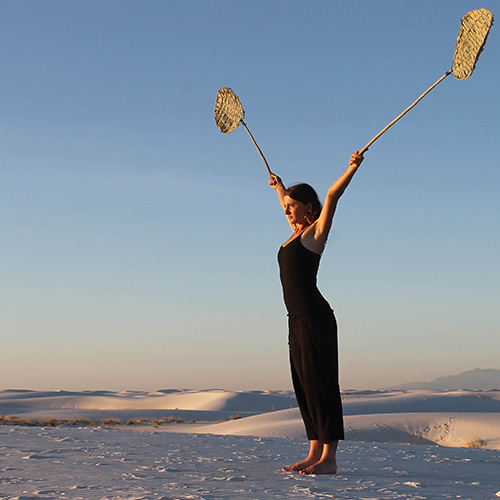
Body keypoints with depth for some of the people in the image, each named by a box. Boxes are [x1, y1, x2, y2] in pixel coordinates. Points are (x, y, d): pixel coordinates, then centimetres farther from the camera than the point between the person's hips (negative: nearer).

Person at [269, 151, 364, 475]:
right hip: (297, 321, 9)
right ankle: (315, 453, 11)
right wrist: (279, 186, 54)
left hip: (316, 318, -9)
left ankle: (329, 458, -9)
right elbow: (288, 204, 39)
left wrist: (353, 167, -21)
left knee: (321, 384, -9)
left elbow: (332, 196, -13)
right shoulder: (296, 234, 20)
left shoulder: (316, 231, -1)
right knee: (305, 387, 7)